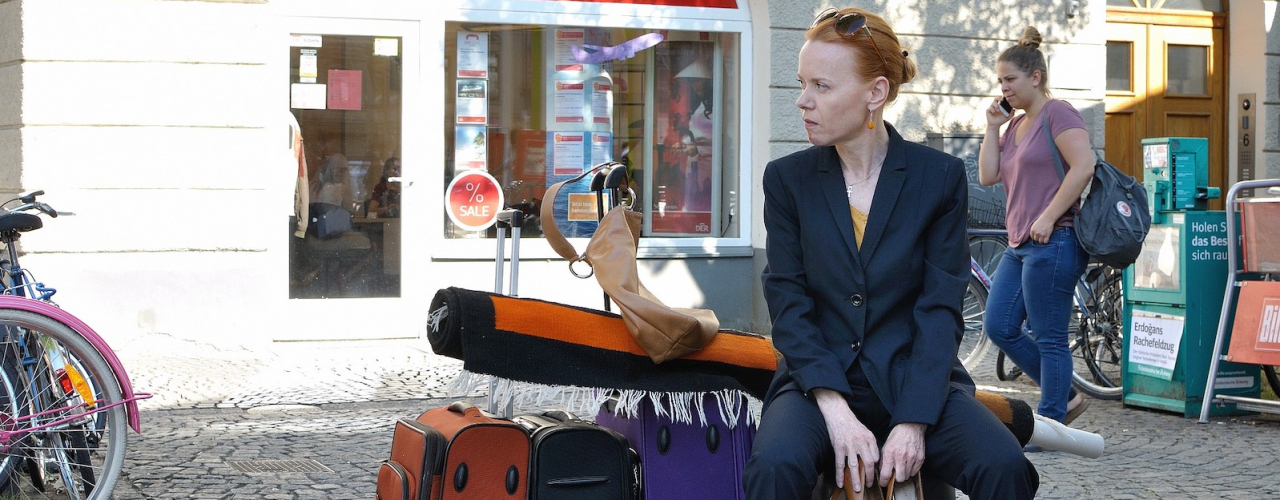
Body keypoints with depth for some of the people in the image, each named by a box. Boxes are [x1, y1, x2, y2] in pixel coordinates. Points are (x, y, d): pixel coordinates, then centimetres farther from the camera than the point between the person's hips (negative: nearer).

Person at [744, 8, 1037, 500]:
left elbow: (940, 308, -4)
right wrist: (836, 411, -17)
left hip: (915, 379, 0)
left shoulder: (940, 176, 1)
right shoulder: (787, 179, 4)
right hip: (819, 382, 0)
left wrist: (913, 422, -17)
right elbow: (788, 303, -2)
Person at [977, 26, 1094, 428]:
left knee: (1049, 339, -4)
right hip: (1020, 245, 10)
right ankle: (1064, 397, 20)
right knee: (999, 327, 8)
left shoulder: (1058, 114, -8)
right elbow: (988, 176, 12)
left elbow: (1083, 166, -19)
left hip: (1053, 243, -10)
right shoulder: (1016, 124, 18)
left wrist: (1048, 217, -21)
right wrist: (992, 126, 8)